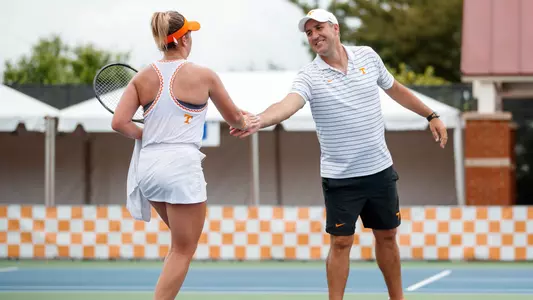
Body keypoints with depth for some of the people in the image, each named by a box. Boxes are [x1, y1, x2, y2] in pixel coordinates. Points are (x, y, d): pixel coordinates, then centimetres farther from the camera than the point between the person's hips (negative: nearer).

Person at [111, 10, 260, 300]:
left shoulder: (143, 77, 5)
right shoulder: (203, 75, -3)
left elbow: (119, 122, -3)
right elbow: (233, 117, 11)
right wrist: (246, 123, 33)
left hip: (148, 165, 6)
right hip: (181, 166, -5)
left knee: (182, 243, 24)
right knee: (183, 251, 3)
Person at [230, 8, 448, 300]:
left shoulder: (367, 56, 1)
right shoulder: (309, 76, -11)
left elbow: (395, 89, 17)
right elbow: (288, 104, -31)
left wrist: (431, 115, 19)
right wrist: (258, 121, -51)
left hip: (380, 170, 4)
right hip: (340, 177, -3)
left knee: (387, 236, 14)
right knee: (341, 242, -3)